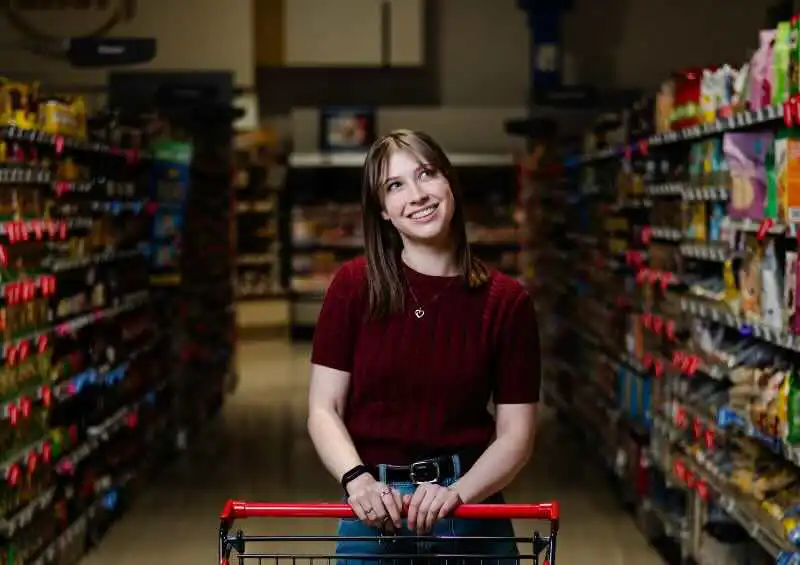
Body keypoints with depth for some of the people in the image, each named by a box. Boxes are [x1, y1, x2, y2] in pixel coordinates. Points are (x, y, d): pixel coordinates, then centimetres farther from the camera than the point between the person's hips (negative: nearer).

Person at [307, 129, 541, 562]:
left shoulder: (506, 301, -3)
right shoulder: (354, 285, -3)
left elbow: (516, 434, -3)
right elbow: (324, 409, -3)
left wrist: (456, 493, -19)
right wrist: (357, 479, -19)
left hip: (472, 508, 0)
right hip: (373, 508, 0)